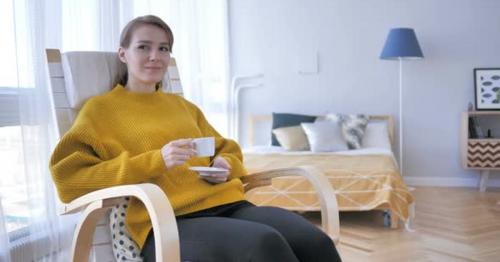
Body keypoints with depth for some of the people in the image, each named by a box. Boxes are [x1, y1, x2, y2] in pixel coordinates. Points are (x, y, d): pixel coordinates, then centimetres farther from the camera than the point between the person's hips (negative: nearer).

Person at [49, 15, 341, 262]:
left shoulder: (183, 105, 26)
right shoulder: (100, 108, 10)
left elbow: (228, 149, 34)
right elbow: (70, 177, -2)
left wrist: (225, 166, 7)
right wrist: (154, 161, -13)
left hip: (227, 204, 5)